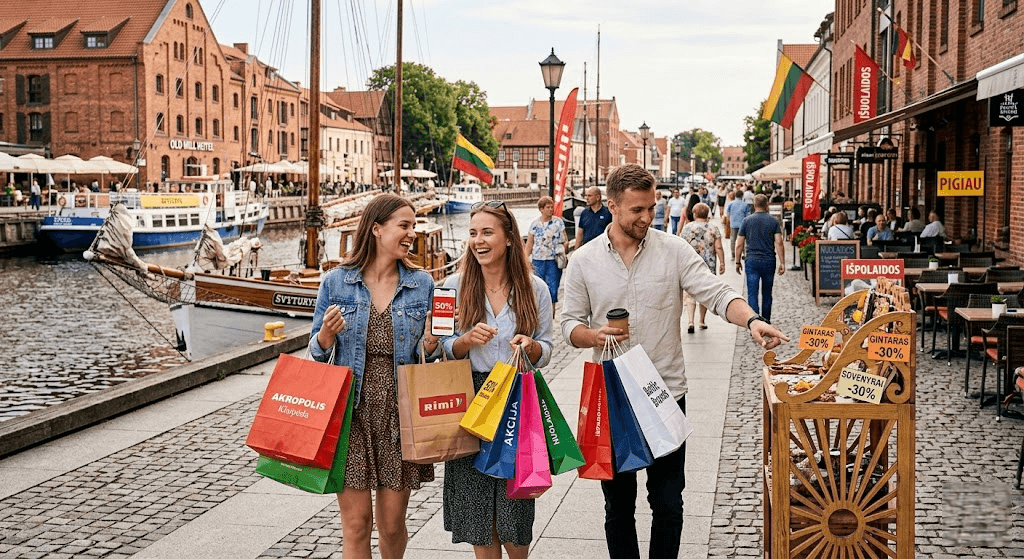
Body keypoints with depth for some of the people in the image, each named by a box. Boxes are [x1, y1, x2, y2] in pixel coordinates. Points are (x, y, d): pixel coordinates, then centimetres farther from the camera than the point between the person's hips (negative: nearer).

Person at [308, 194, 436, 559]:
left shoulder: (422, 285, 3)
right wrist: (327, 333, -15)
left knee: (392, 524, 9)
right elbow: (318, 352, 6)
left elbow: (428, 352, 11)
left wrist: (430, 346, -11)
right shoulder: (336, 282, 0)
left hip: (399, 414, 1)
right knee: (356, 523, 2)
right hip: (351, 413, -1)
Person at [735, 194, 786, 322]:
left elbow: (739, 244, 2)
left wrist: (738, 261, 12)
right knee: (767, 294, 14)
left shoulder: (747, 220, 1)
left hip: (752, 260, -1)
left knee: (752, 293, -4)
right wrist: (782, 263, -2)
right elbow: (779, 242, -5)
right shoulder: (773, 221, 1)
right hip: (769, 261, 1)